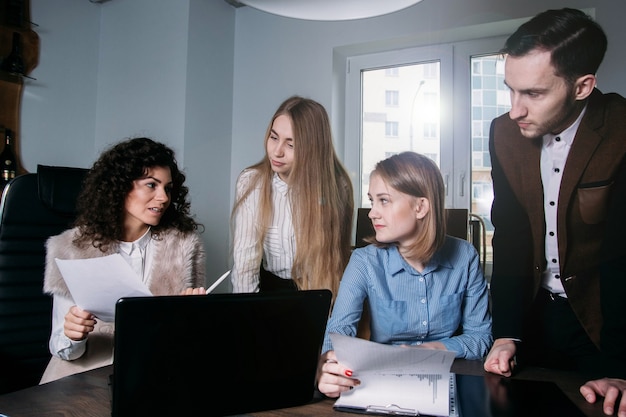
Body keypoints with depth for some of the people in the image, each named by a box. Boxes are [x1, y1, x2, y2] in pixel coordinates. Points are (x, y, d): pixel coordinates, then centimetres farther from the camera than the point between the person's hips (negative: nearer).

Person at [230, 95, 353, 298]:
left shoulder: (334, 186, -14)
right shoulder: (251, 182, -11)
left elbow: (327, 260, -10)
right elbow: (244, 260, -13)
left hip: (317, 289, -1)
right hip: (270, 286, 1)